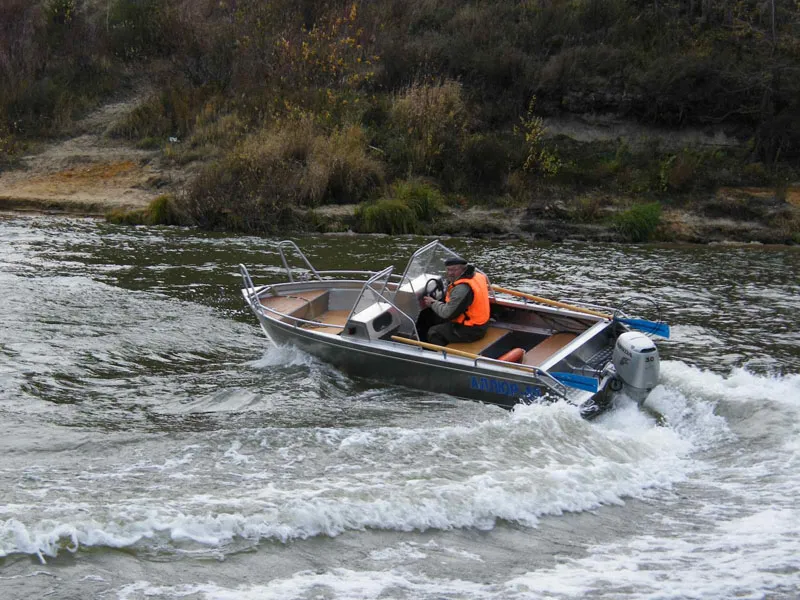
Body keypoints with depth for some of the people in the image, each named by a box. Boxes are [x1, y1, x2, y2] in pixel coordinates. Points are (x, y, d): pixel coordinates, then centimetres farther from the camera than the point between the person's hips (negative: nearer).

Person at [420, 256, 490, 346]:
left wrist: (433, 303, -7)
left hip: (471, 331, -10)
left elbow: (447, 313, -25)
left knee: (433, 333, 2)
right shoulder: (477, 274, -1)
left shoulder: (462, 289, -29)